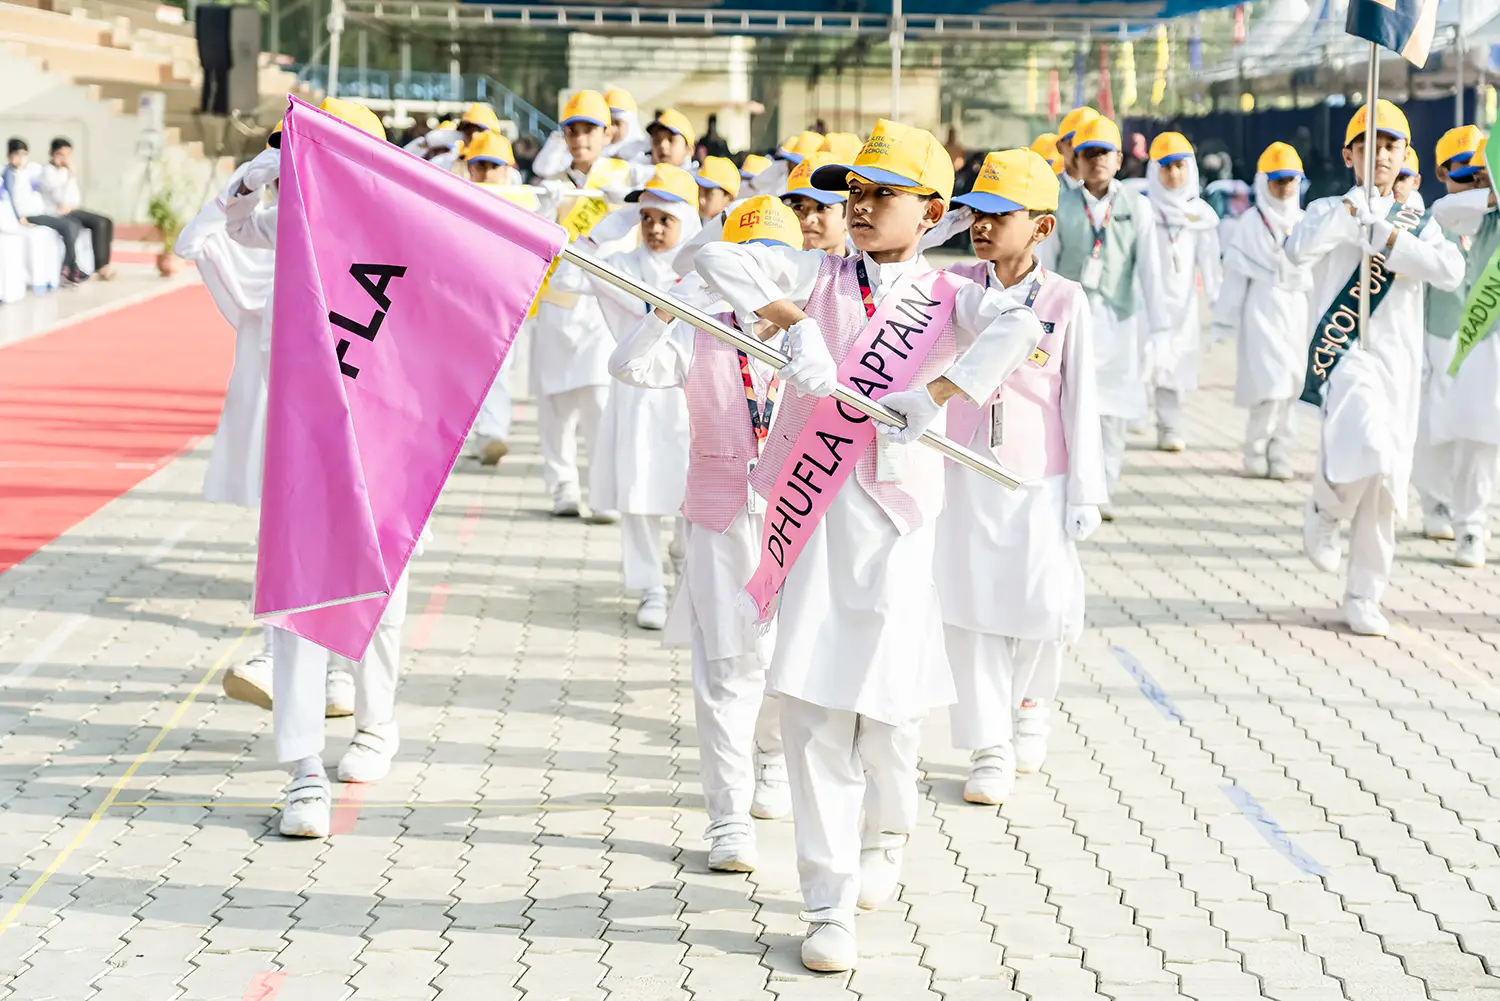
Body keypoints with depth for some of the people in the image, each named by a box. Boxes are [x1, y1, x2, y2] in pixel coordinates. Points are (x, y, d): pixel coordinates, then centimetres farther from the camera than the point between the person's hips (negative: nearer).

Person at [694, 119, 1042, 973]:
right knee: (813, 709, -2)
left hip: (895, 518, -2)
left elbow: (1020, 325, -18)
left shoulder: (947, 299, 2)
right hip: (809, 514, 2)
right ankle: (830, 908, 6)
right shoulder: (821, 277, 10)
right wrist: (792, 322, -13)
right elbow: (720, 256, 0)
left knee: (886, 708, 3)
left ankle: (888, 834, 38)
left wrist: (934, 396, -26)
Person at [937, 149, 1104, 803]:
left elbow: (1078, 400, -1)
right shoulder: (954, 288, 1)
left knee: (1043, 605, -1)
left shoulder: (1065, 300, -3)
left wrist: (1085, 492, -1)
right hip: (965, 475, 1)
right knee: (971, 608, 0)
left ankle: (1030, 704, 31)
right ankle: (990, 750, 9)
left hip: (1039, 479, -1)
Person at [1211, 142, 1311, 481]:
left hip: (1297, 312, 4)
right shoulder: (1250, 223, -3)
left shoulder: (1304, 223, 10)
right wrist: (1225, 320, -2)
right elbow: (1234, 274, -2)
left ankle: (1280, 456, 12)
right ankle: (1256, 453, 1)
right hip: (1262, 311, -4)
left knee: (1291, 388, 4)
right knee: (1270, 386, -12)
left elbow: (1315, 274, 15)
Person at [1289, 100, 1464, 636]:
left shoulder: (1416, 223, 13)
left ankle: (1363, 597, 18)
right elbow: (1298, 250, -16)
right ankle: (1324, 510, 5)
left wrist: (1389, 239, -11)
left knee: (1386, 484, 5)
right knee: (1370, 451, -28)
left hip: (1398, 361, 4)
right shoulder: (1330, 210, 6)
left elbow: (1451, 270, -6)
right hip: (1344, 352, -4)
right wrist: (1352, 208, -17)